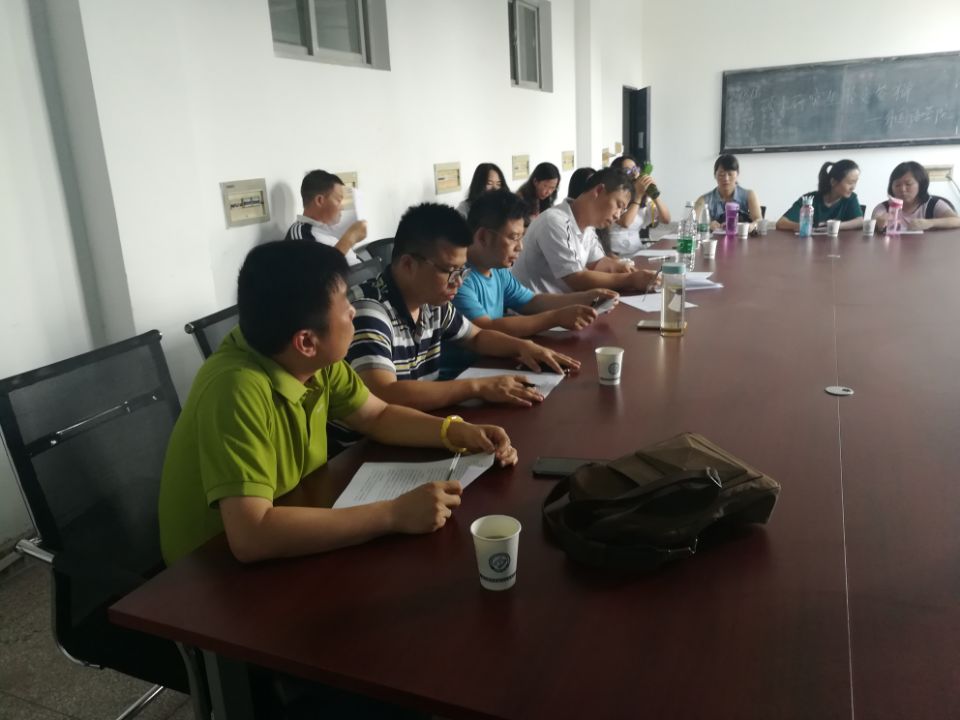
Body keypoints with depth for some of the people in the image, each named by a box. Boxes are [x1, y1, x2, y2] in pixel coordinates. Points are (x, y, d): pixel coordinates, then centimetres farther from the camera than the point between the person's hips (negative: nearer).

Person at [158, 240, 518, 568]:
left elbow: (379, 416, 5)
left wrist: (459, 432, -11)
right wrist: (394, 514, -37)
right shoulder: (238, 389, -32)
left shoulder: (313, 358, -8)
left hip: (291, 541, 7)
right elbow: (251, 536, -40)